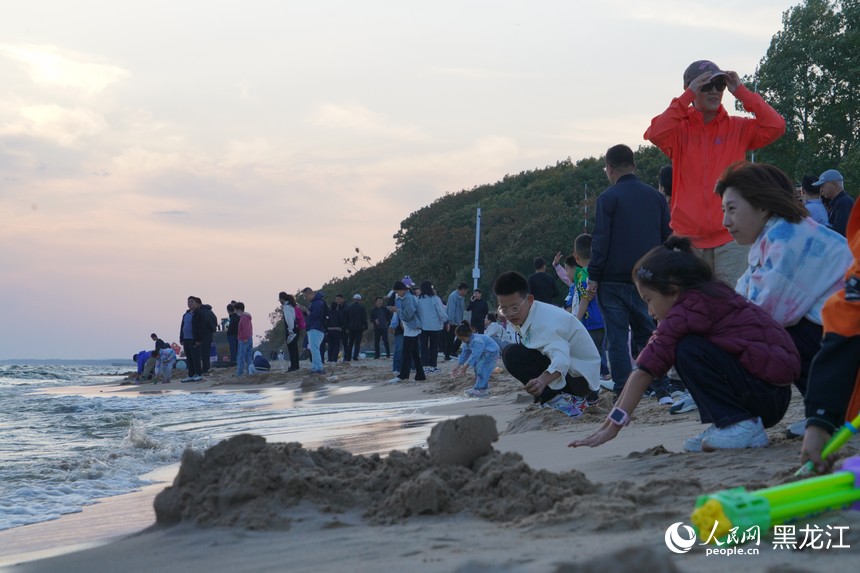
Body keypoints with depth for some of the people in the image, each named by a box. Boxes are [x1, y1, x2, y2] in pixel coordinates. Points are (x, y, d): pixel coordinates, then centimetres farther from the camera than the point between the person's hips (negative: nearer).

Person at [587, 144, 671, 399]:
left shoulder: (608, 198, -6)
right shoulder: (654, 196, 9)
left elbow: (600, 240, -9)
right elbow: (667, 236, 12)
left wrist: (593, 277, -4)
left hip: (614, 280, -4)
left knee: (617, 337, 0)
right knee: (648, 333, 10)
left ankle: (623, 393, -4)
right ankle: (662, 390, 2)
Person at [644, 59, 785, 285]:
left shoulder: (738, 128, 8)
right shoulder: (680, 128, 6)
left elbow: (776, 126, -6)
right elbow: (655, 133, -15)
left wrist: (741, 92, -5)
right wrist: (687, 97, -14)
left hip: (730, 238, 0)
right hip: (688, 238, 0)